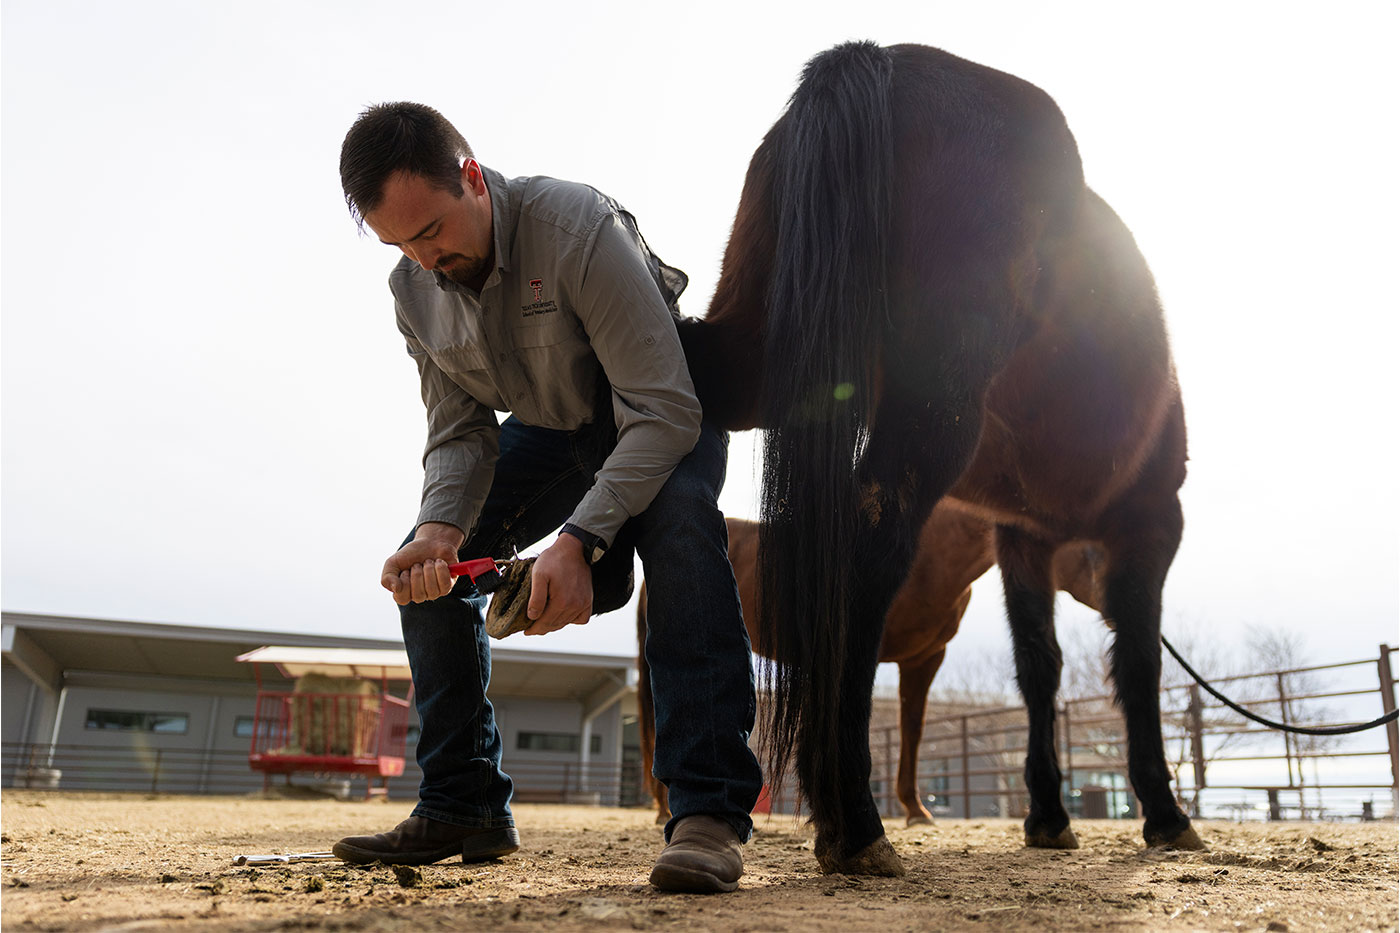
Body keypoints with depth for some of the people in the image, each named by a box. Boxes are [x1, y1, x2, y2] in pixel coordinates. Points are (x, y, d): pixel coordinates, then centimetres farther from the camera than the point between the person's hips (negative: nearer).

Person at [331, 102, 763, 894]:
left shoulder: (579, 227, -33)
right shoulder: (415, 290, -11)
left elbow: (663, 410, -36)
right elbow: (459, 433, -8)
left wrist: (580, 538, -45)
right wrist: (440, 529, -30)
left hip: (662, 412, -6)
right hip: (549, 427, 6)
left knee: (677, 523, -39)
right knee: (425, 568, -5)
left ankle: (709, 809, -34)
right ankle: (462, 809, 5)